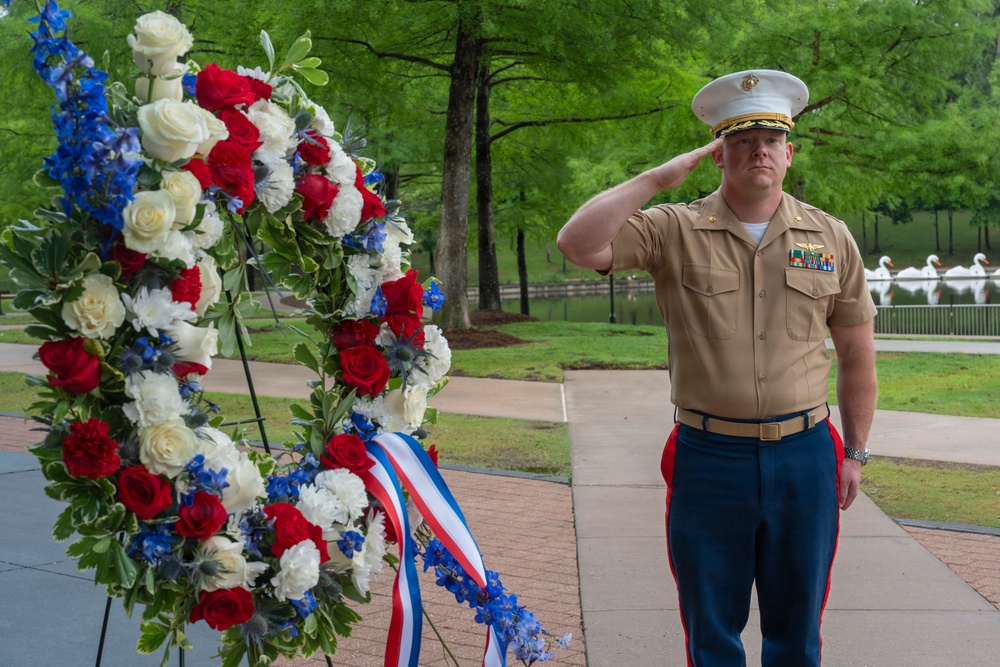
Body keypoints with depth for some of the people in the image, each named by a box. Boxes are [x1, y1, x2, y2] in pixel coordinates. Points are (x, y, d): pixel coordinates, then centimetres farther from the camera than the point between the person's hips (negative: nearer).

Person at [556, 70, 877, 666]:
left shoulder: (831, 238, 4)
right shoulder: (674, 231, -3)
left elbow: (857, 354, 11)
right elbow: (578, 244, -18)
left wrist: (855, 453, 9)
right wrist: (659, 178, -15)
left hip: (805, 457, 2)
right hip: (707, 457, -1)